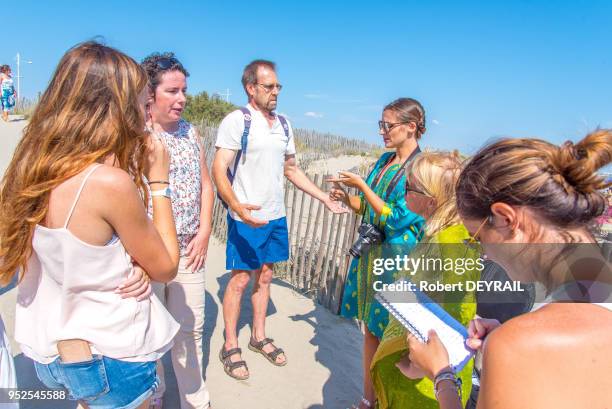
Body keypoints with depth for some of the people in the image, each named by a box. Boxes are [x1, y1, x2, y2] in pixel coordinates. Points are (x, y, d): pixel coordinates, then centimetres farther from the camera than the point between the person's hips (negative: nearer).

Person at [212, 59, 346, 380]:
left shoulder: (283, 124, 9)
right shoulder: (236, 121, -11)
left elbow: (291, 169, 17)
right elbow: (219, 170, -17)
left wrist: (325, 199, 12)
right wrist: (236, 205, -36)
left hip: (276, 217, 6)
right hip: (245, 219, -6)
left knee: (264, 276, 16)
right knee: (240, 280, 5)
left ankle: (259, 337, 34)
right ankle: (230, 346, 24)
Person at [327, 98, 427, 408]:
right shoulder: (385, 160, 8)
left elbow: (396, 219, -19)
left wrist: (360, 185, -17)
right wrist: (346, 198, -4)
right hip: (370, 252, 7)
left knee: (390, 336, 7)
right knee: (370, 328, 16)